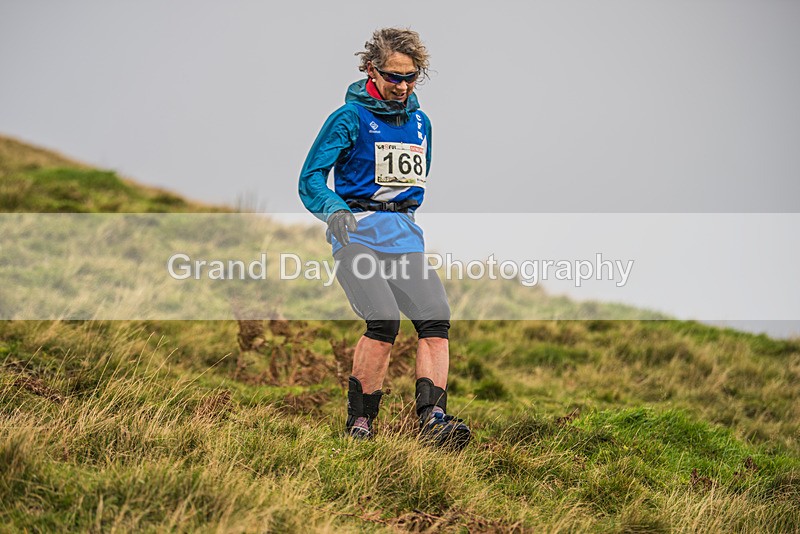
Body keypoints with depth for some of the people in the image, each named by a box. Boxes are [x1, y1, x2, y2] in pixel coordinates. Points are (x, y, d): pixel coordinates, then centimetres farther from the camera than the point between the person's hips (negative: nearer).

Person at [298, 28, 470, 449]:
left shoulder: (420, 122, 17)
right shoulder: (350, 118, -2)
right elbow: (311, 178, -3)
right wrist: (335, 211, -17)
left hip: (404, 232, 6)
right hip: (357, 230, -6)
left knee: (435, 320, -13)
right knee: (384, 320, -22)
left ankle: (433, 419, -17)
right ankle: (359, 421, -9)